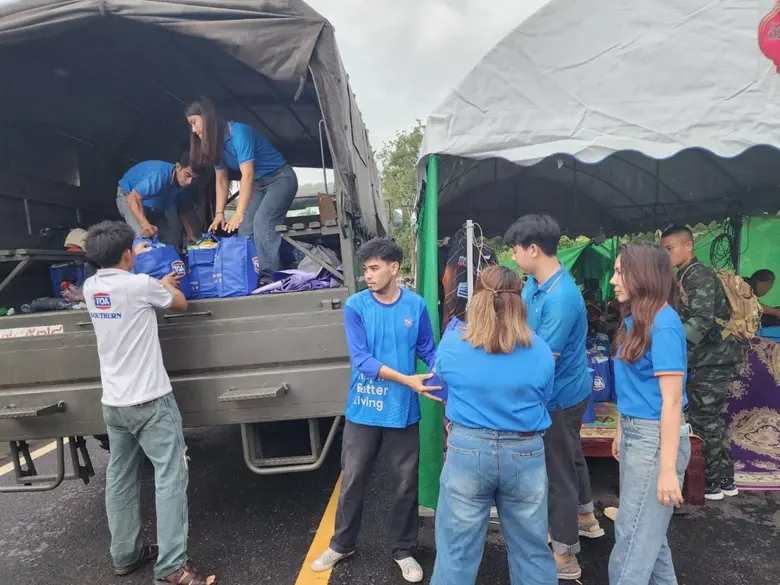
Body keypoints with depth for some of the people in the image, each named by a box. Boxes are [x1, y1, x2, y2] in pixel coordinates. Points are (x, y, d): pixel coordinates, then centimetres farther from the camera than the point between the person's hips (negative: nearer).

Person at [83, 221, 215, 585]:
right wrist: (167, 283, 21)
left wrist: (141, 266, 41)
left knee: (120, 479, 15)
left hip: (113, 402, 8)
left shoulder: (91, 288, 4)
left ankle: (125, 555, 28)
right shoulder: (140, 285, -16)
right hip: (148, 401, -7)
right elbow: (180, 303, 2)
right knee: (170, 476, -2)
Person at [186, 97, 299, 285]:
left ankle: (268, 277, -28)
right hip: (258, 184, 9)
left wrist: (239, 213, -32)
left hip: (280, 178, -9)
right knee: (245, 228, -3)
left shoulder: (239, 132, -23)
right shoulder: (215, 143, 4)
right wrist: (219, 213, -1)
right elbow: (222, 181, 7)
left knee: (262, 222, -26)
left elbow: (247, 175, -29)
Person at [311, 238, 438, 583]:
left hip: (403, 412, 1)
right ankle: (342, 544, 39)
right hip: (363, 410, 0)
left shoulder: (416, 305, -6)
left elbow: (428, 351, 1)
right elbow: (362, 359, -17)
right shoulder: (355, 306, -10)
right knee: (352, 481, 15)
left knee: (405, 484, 15)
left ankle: (403, 550, 37)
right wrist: (407, 380, -24)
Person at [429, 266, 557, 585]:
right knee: (532, 550, 19)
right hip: (525, 454, 1)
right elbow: (543, 399, 7)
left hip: (467, 451, -1)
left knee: (457, 551, 13)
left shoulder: (451, 343, -9)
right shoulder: (540, 351, -7)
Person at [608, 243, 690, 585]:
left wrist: (668, 469, -19)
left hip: (655, 439, -9)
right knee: (648, 532, 22)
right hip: (635, 433, 9)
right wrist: (622, 431, 19)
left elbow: (672, 401, -21)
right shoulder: (636, 319, 7)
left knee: (632, 542, 3)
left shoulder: (662, 324, -19)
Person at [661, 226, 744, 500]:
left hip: (713, 359, -10)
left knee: (703, 420, -1)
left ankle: (712, 483, 13)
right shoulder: (684, 278, 13)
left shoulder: (700, 275, -16)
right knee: (711, 419, 16)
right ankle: (725, 480, 27)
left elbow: (702, 321, -27)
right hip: (706, 358, 10)